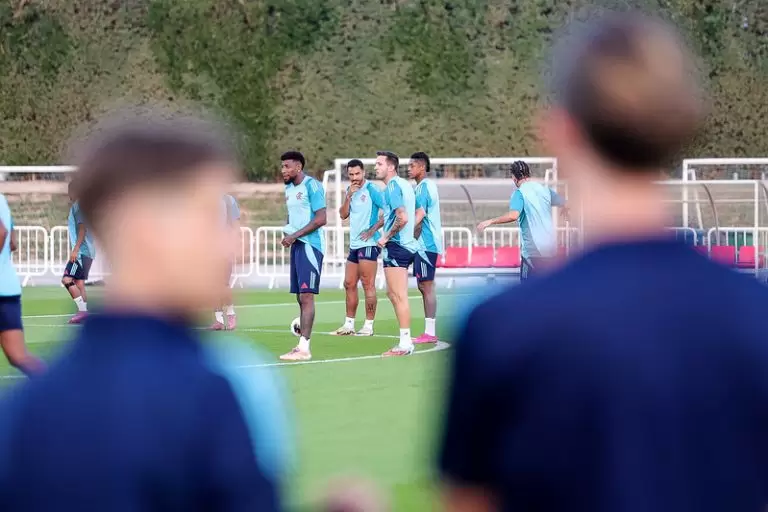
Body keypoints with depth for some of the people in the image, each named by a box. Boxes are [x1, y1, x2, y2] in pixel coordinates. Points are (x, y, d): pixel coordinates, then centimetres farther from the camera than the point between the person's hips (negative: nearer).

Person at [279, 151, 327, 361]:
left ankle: (303, 348, -15)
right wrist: (287, 233, 6)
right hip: (296, 245, 9)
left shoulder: (312, 186, -11)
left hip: (311, 245, -9)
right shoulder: (289, 188, 15)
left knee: (306, 295, -12)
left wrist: (295, 235, -16)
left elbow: (321, 218, -17)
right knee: (300, 297, 9)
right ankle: (303, 344, 12)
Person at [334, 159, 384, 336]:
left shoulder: (372, 190, -9)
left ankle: (369, 326, -4)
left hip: (368, 244, -8)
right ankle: (349, 324, 17)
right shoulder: (350, 190, 13)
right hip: (354, 244, 8)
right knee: (349, 284, 10)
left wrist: (373, 229, -16)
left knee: (368, 285, -6)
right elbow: (343, 215, 9)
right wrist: (348, 196, -5)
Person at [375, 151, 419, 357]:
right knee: (393, 294, 15)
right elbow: (418, 213, 22)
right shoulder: (405, 185, 15)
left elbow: (403, 218, -24)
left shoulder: (392, 187, -14)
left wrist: (386, 237, -13)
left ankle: (405, 344, -7)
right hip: (407, 245, 10)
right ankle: (406, 338, 17)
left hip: (396, 246, -10)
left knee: (399, 296, -7)